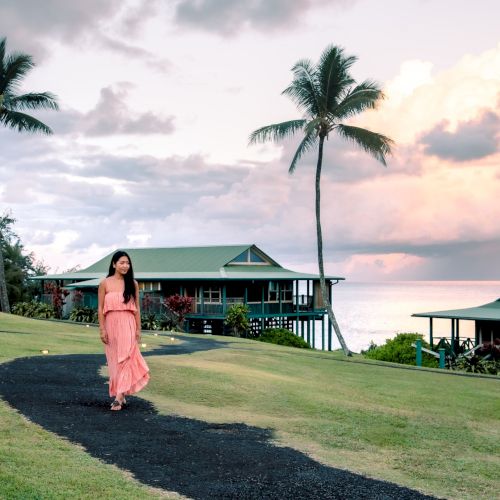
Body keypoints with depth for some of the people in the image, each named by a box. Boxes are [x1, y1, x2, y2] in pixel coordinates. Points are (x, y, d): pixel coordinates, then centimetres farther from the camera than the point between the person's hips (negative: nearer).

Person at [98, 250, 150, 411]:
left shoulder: (133, 283, 4)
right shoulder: (105, 283, 1)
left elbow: (136, 308, 7)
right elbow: (100, 308, 2)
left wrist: (138, 329, 4)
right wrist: (102, 329, -3)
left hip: (128, 324, 0)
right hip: (111, 324, 0)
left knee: (125, 358, -9)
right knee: (114, 360, 6)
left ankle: (119, 397, -11)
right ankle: (121, 395, 17)